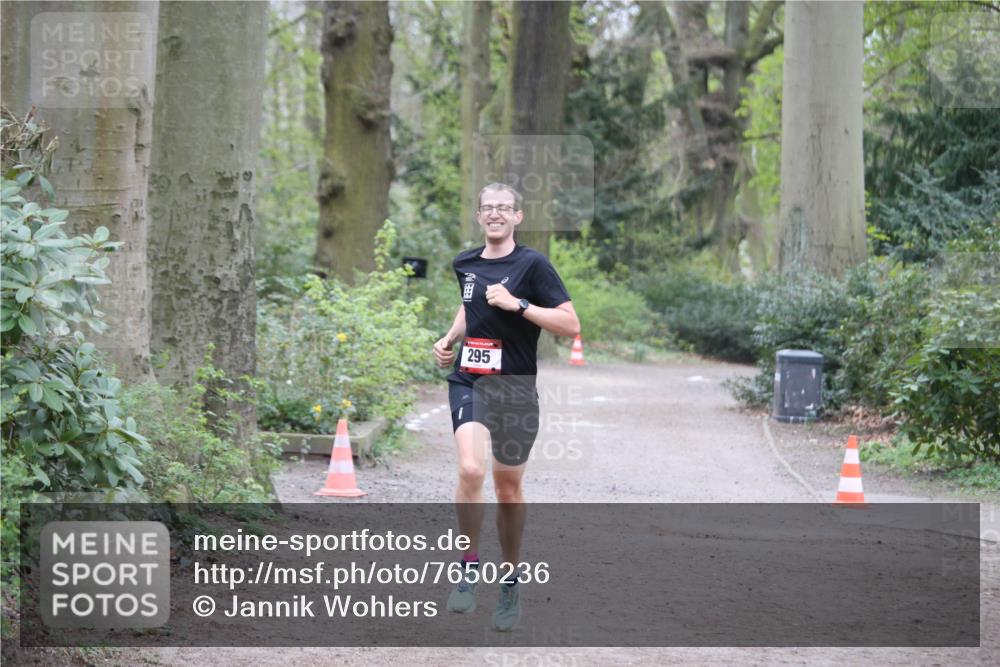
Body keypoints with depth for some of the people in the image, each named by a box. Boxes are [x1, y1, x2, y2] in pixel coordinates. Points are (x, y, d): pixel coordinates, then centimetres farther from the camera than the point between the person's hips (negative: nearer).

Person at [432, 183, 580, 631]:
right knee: (471, 469, -22)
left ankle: (510, 581, 25)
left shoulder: (532, 264, -6)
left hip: (516, 388, -2)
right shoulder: (465, 264, 9)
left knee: (508, 489, 8)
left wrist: (518, 304, -19)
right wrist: (450, 339, 12)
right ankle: (469, 569, -9)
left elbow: (570, 325, -12)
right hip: (469, 381, 2)